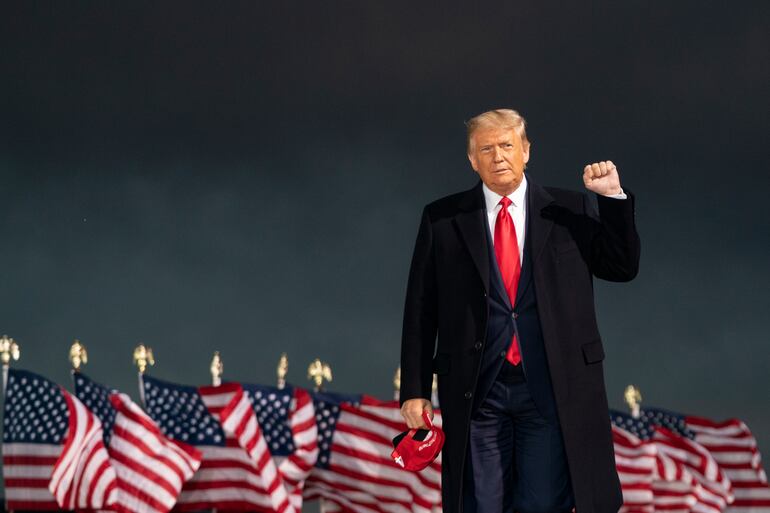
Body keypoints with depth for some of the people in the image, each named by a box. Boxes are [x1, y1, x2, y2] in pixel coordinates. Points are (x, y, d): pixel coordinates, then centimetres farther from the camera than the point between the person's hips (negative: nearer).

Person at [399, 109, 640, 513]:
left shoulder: (570, 210, 8)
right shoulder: (443, 219, 6)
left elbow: (623, 268, 6)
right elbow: (420, 311, 5)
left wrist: (613, 196, -5)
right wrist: (415, 389, 1)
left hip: (552, 390, 0)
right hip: (476, 391, 0)